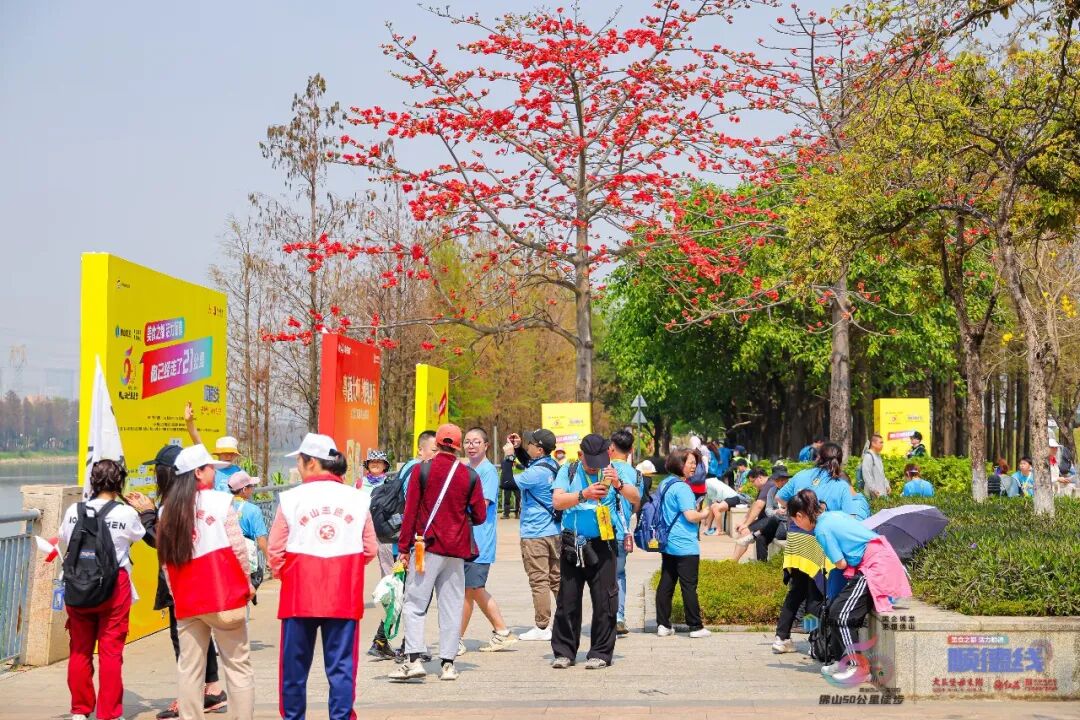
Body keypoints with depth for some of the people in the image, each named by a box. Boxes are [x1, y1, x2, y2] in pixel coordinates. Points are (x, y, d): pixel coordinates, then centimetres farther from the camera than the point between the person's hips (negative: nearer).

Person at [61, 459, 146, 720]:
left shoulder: (74, 511, -2)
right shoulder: (126, 513, -10)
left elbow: (64, 540, 13)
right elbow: (138, 536, 9)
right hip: (114, 588, -3)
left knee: (80, 649, 12)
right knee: (111, 651, 2)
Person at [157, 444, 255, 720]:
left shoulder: (167, 510, 7)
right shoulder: (220, 501, -7)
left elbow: (165, 560, 8)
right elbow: (238, 548, -6)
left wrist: (177, 594, 16)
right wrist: (247, 583, 8)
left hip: (186, 601, 4)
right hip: (224, 596, -4)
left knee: (189, 668, 9)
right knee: (238, 665, 3)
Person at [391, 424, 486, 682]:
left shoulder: (421, 470, -2)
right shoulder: (470, 476, 4)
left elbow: (410, 512, -4)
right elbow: (480, 516, 6)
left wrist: (404, 547, 1)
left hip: (427, 546, -3)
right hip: (457, 550, 3)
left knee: (414, 605, -1)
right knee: (452, 607, 7)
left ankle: (413, 660, -11)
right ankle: (448, 663, 7)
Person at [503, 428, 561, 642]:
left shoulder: (537, 472, -20)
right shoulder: (553, 466, 8)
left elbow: (509, 482, -15)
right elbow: (530, 465, 27)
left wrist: (509, 456, -7)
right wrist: (517, 449, 14)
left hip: (535, 534, -9)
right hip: (555, 530, 9)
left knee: (539, 580, -4)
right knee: (557, 578, 13)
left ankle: (542, 627, -1)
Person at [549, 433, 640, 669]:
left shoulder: (611, 472, 4)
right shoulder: (568, 471, 4)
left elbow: (635, 499, -5)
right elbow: (557, 501, -10)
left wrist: (618, 484, -25)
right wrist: (584, 494, -25)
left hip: (603, 545, -1)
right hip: (572, 546, 1)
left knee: (604, 601, -1)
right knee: (567, 600, 4)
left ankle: (601, 653, 7)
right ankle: (564, 652, 13)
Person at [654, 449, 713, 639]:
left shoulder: (664, 484, 12)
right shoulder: (682, 487, -17)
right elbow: (691, 516, -21)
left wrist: (696, 509, 19)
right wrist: (703, 514, -1)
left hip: (667, 544, 9)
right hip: (685, 545, -9)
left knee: (666, 584, 9)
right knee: (689, 586, -2)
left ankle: (663, 625, 11)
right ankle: (695, 627, 3)